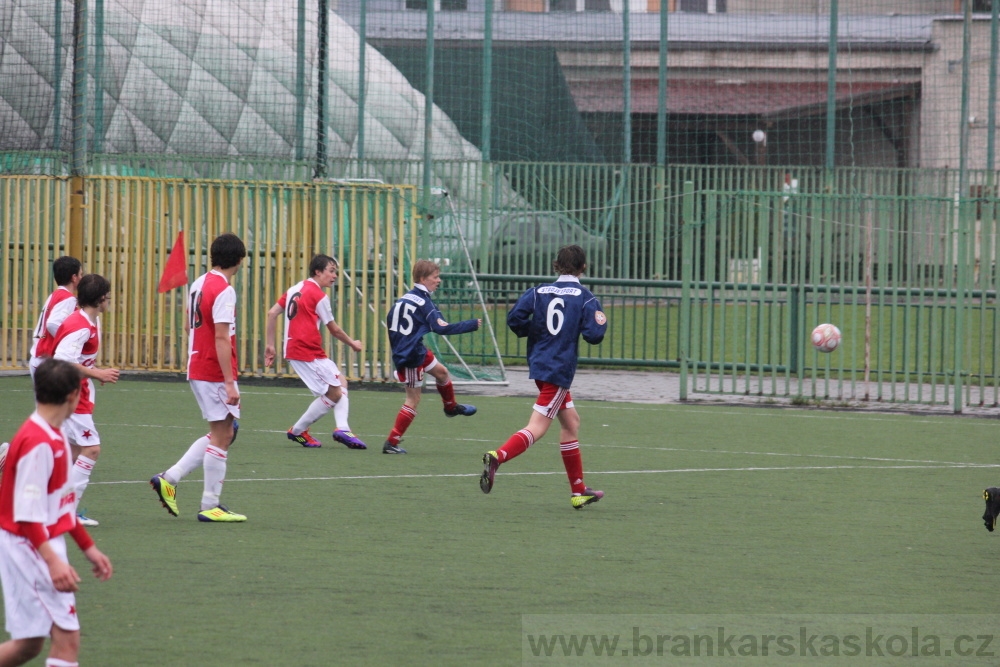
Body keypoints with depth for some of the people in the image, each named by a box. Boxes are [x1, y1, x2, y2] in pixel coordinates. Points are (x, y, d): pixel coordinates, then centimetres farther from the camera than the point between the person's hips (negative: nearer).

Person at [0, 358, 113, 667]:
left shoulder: (55, 438, 11)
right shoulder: (38, 444, -19)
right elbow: (26, 514, -24)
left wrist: (88, 547, 25)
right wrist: (52, 560, -31)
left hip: (45, 546, 10)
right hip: (28, 547, -10)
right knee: (67, 635, -13)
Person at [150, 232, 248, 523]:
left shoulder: (199, 284, 9)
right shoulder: (224, 291, -17)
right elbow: (221, 338, -22)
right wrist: (230, 382, -22)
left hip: (197, 368, 9)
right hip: (215, 374, -9)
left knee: (223, 433, 16)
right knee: (221, 436, -1)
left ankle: (169, 478, 11)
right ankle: (210, 506, 3)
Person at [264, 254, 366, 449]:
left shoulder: (295, 289, 14)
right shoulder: (319, 296, -10)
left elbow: (272, 313, 11)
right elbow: (334, 330, -4)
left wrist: (270, 344, 14)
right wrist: (352, 344, 12)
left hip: (294, 350, 10)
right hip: (308, 353, -9)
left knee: (341, 384, 14)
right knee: (334, 394, -6)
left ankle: (342, 429, 2)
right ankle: (298, 431, 3)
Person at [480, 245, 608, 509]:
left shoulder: (540, 291, 4)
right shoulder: (585, 297, -7)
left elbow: (515, 318, -8)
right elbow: (594, 335, -13)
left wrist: (534, 331, 10)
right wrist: (602, 322, 8)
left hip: (538, 364, 6)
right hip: (560, 369, -6)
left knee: (571, 422, 18)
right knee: (536, 428, -10)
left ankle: (579, 491, 22)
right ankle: (497, 457, -35)